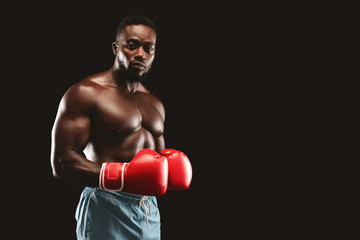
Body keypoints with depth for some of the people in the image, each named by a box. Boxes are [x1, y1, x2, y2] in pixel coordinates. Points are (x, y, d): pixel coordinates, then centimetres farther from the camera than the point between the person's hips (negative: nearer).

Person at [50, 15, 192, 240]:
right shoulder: (85, 93, -8)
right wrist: (122, 177, -26)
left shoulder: (155, 104, 15)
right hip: (106, 212, -7)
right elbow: (62, 162, -16)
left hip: (150, 212, 7)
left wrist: (171, 170, 1)